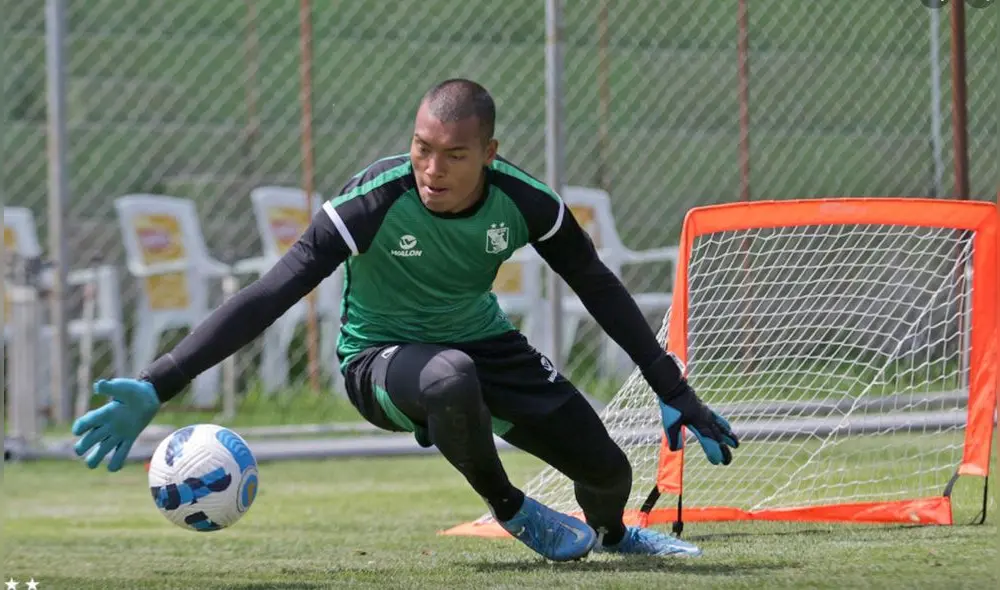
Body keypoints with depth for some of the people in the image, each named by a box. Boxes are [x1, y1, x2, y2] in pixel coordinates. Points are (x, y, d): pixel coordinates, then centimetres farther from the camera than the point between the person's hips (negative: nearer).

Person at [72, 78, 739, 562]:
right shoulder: (374, 203, -31)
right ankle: (510, 510, -8)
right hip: (381, 359, -4)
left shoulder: (523, 200, -20)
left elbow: (602, 291, -3)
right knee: (451, 380, -40)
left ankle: (610, 531, 44)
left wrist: (675, 393, -1)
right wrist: (157, 386, -45)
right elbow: (266, 298, -35)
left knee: (608, 470, 1)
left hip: (485, 345, 4)